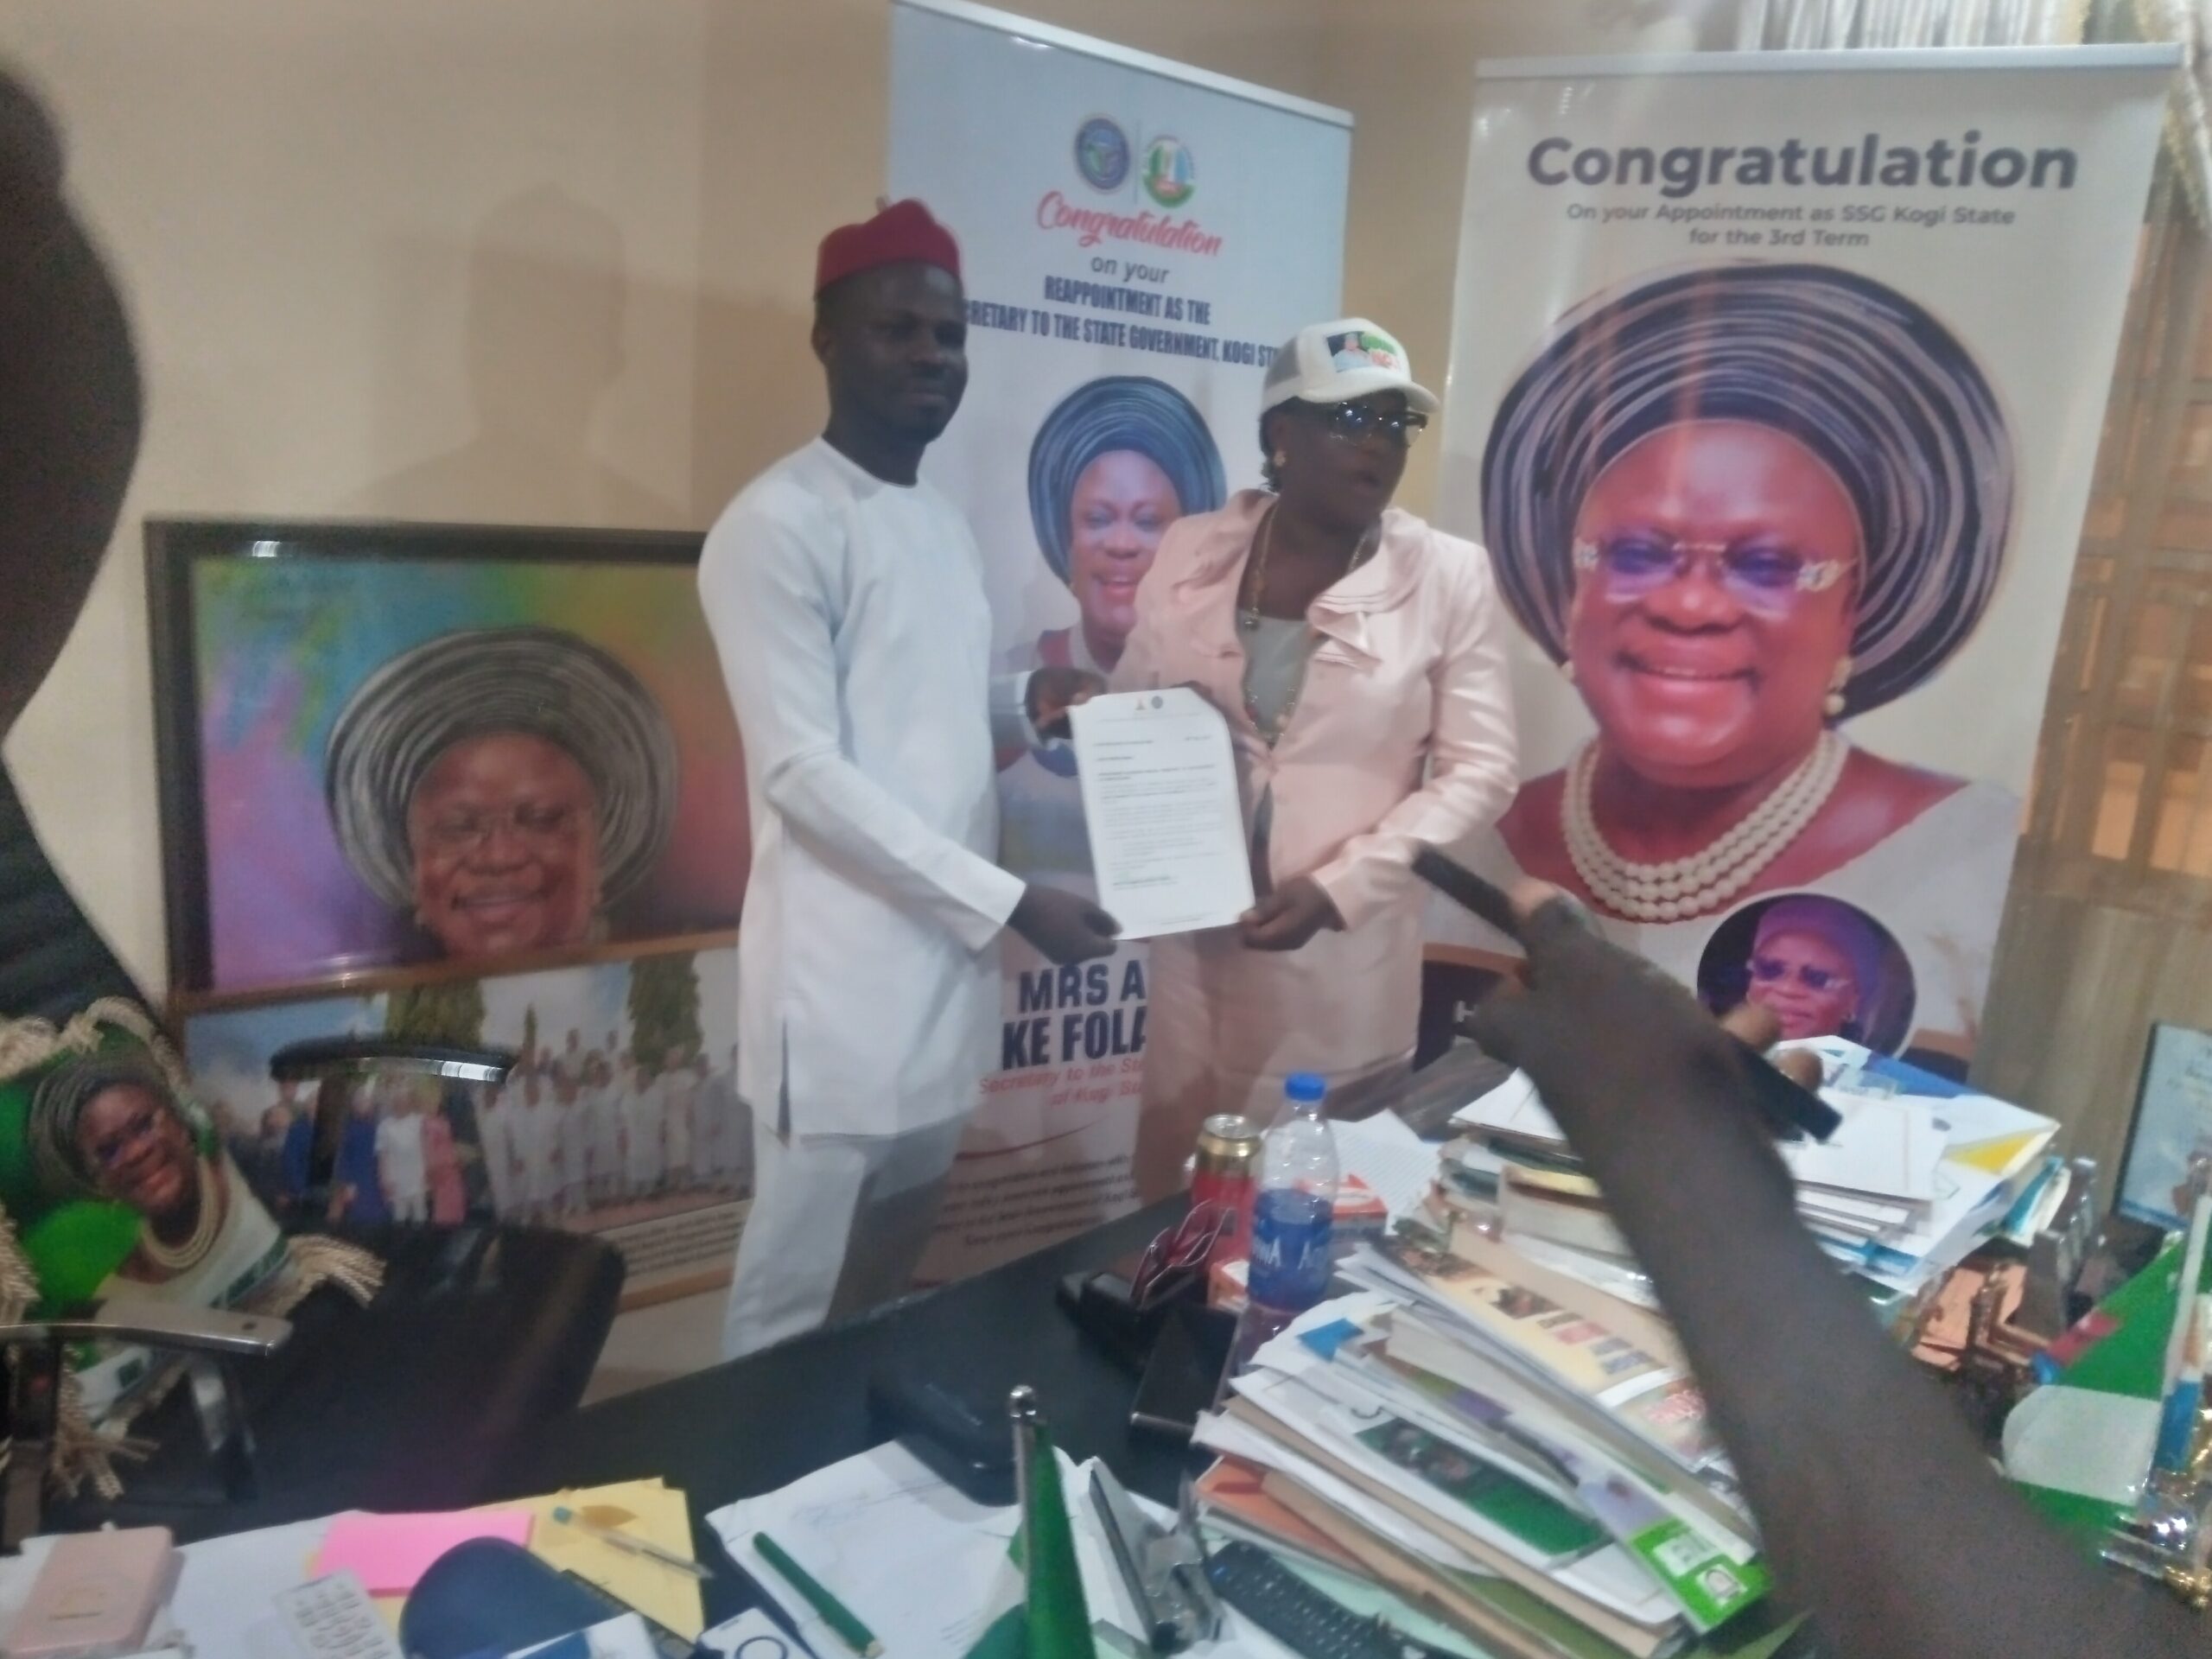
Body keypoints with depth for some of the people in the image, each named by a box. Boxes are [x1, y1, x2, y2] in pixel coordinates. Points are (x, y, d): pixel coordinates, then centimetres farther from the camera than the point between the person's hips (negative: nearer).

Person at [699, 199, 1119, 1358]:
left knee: (890, 1289, 21)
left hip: (948, 967, 8)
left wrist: (1025, 706, 0)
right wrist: (1008, 904, -20)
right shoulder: (777, 525, -12)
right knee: (792, 1310, 5)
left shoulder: (946, 528, 13)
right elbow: (804, 774, -19)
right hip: (843, 983, -8)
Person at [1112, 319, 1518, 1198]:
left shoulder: (1449, 575, -5)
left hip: (1348, 950, -2)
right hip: (1198, 935, 2)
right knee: (1173, 1183, 11)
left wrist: (1340, 888, -16)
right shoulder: (1192, 551, 1)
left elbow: (1478, 770, -5)